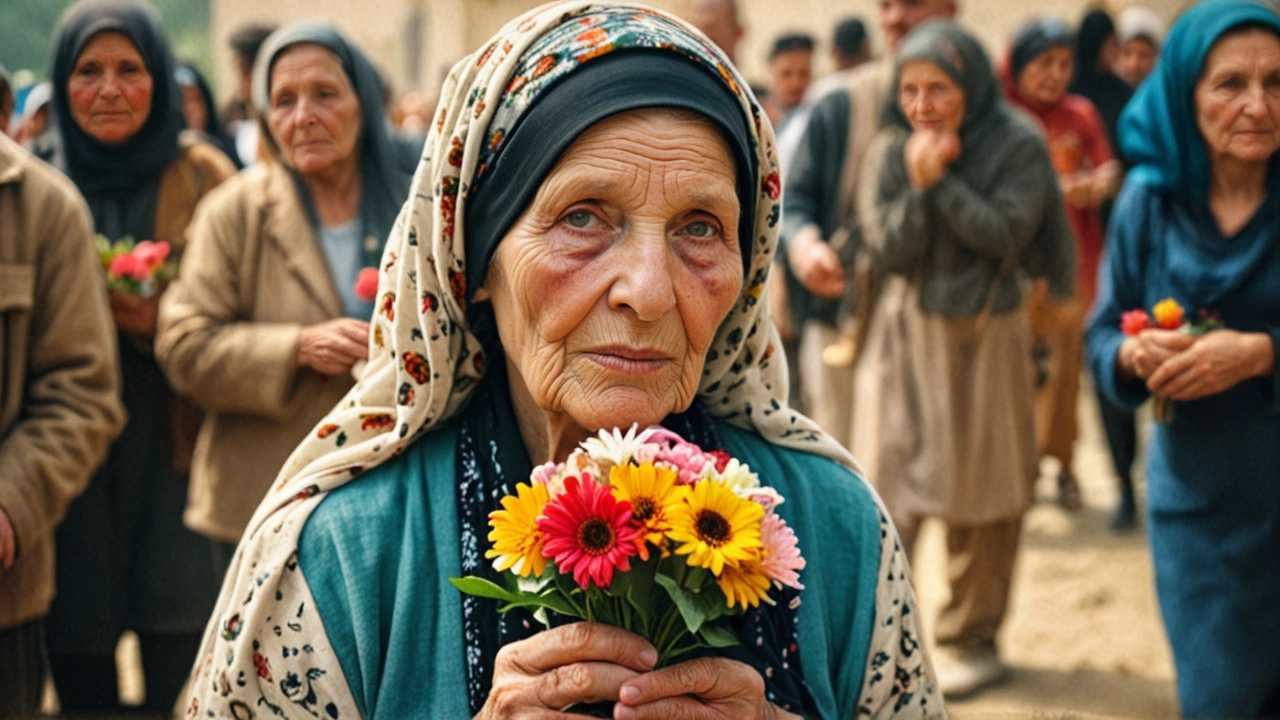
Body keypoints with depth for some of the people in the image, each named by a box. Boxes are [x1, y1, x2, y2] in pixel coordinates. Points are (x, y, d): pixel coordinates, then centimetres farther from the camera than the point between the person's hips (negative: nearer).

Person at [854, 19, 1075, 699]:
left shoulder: (1018, 144, -8)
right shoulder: (890, 150, -2)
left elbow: (1004, 234, -17)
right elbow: (890, 249, -8)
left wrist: (940, 180, -20)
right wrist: (916, 183, -21)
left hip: (986, 337, -1)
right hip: (908, 333, 2)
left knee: (980, 494, 7)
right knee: (886, 478, -4)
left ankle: (972, 639, 22)